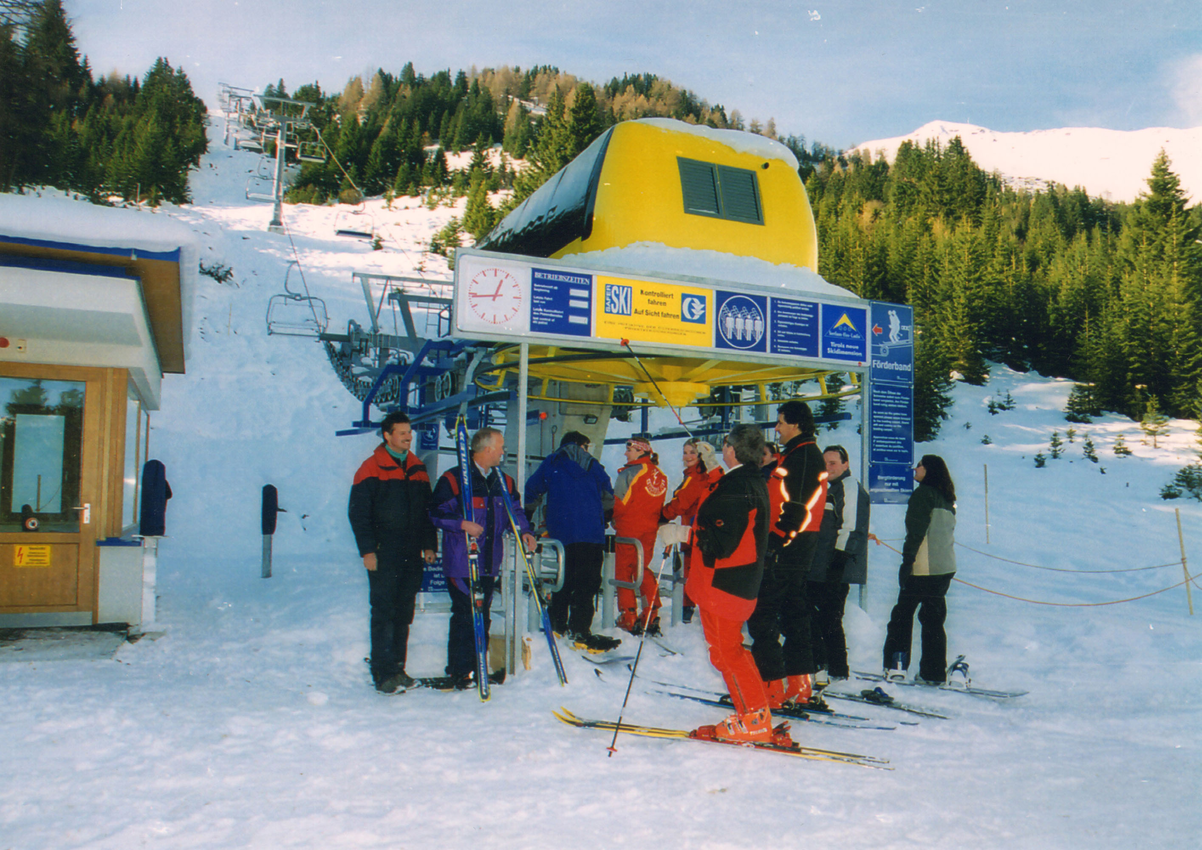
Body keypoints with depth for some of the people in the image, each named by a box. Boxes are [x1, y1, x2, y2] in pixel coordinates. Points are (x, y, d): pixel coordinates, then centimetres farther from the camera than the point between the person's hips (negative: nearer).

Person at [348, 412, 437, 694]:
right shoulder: (371, 469, -3)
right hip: (383, 555, -5)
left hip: (412, 555, 5)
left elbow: (427, 510, 19)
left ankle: (397, 667, 18)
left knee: (404, 613, 9)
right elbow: (358, 512, -5)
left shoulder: (417, 468, 14)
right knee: (383, 612, -4)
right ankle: (382, 672, 1)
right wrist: (367, 549, -11)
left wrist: (429, 544, 12)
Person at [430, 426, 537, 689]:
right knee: (465, 616, -5)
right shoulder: (453, 479, -8)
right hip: (461, 563, -6)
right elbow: (437, 514, -9)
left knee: (483, 615, 11)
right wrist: (462, 524, -23)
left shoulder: (504, 482, 12)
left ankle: (477, 667, 22)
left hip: (490, 564, 6)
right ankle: (459, 671, 7)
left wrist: (524, 532, 0)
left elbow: (514, 512, 17)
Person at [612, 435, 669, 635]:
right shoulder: (660, 476, 6)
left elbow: (618, 502, -10)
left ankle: (628, 618, 2)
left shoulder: (628, 473, -13)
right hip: (650, 529, 6)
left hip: (628, 528, -6)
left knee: (624, 571, 4)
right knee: (643, 569, 16)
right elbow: (661, 507, 10)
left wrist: (615, 521, 6)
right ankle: (651, 616, 12)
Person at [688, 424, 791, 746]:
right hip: (740, 582, 10)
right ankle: (753, 716, 23)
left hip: (723, 582, -10)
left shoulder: (736, 487, -20)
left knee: (725, 652, -2)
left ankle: (754, 720, 4)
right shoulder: (754, 483, 12)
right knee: (730, 649, 17)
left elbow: (723, 542, -25)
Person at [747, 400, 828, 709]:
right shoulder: (813, 456, 16)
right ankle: (800, 683, 21)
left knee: (762, 614, -5)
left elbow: (794, 508, -23)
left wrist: (778, 541, -22)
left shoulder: (800, 456, -16)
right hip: (802, 547, 11)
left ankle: (772, 686, -4)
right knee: (794, 611, 15)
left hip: (783, 547, -11)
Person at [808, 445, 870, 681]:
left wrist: (839, 560, -22)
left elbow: (851, 528, -18)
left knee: (830, 619, -5)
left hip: (836, 570, -10)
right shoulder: (829, 488, 20)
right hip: (818, 568, 10)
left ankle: (838, 671, 3)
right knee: (812, 614, 14)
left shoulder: (850, 488, -10)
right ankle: (817, 662, 25)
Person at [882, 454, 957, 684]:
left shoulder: (922, 494, -8)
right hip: (945, 568, 8)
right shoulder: (947, 499, 16)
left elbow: (916, 532, -15)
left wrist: (907, 563, -13)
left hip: (923, 568, -8)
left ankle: (896, 666, -1)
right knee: (933, 618, 10)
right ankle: (934, 673, 11)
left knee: (903, 613, 1)